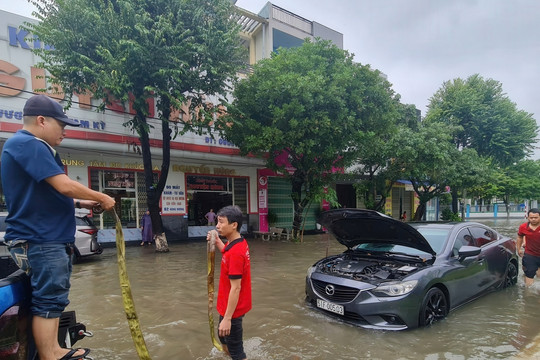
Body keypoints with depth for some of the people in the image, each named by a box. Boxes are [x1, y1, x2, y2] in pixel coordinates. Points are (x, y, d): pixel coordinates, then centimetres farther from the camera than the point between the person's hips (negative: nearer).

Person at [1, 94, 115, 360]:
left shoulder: (32, 147, 19)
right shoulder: (27, 143, -15)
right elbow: (64, 185, -23)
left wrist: (81, 203, 10)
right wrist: (101, 198, -10)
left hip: (49, 238, 11)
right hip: (40, 240, -11)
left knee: (52, 299, 16)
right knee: (48, 300, -4)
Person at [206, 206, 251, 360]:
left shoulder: (236, 252, -30)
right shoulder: (239, 243, -2)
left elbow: (235, 288, -28)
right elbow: (227, 254, 22)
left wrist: (227, 318, -23)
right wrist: (216, 240, 6)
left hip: (232, 309, -10)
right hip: (230, 306, 10)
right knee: (223, 336, 29)